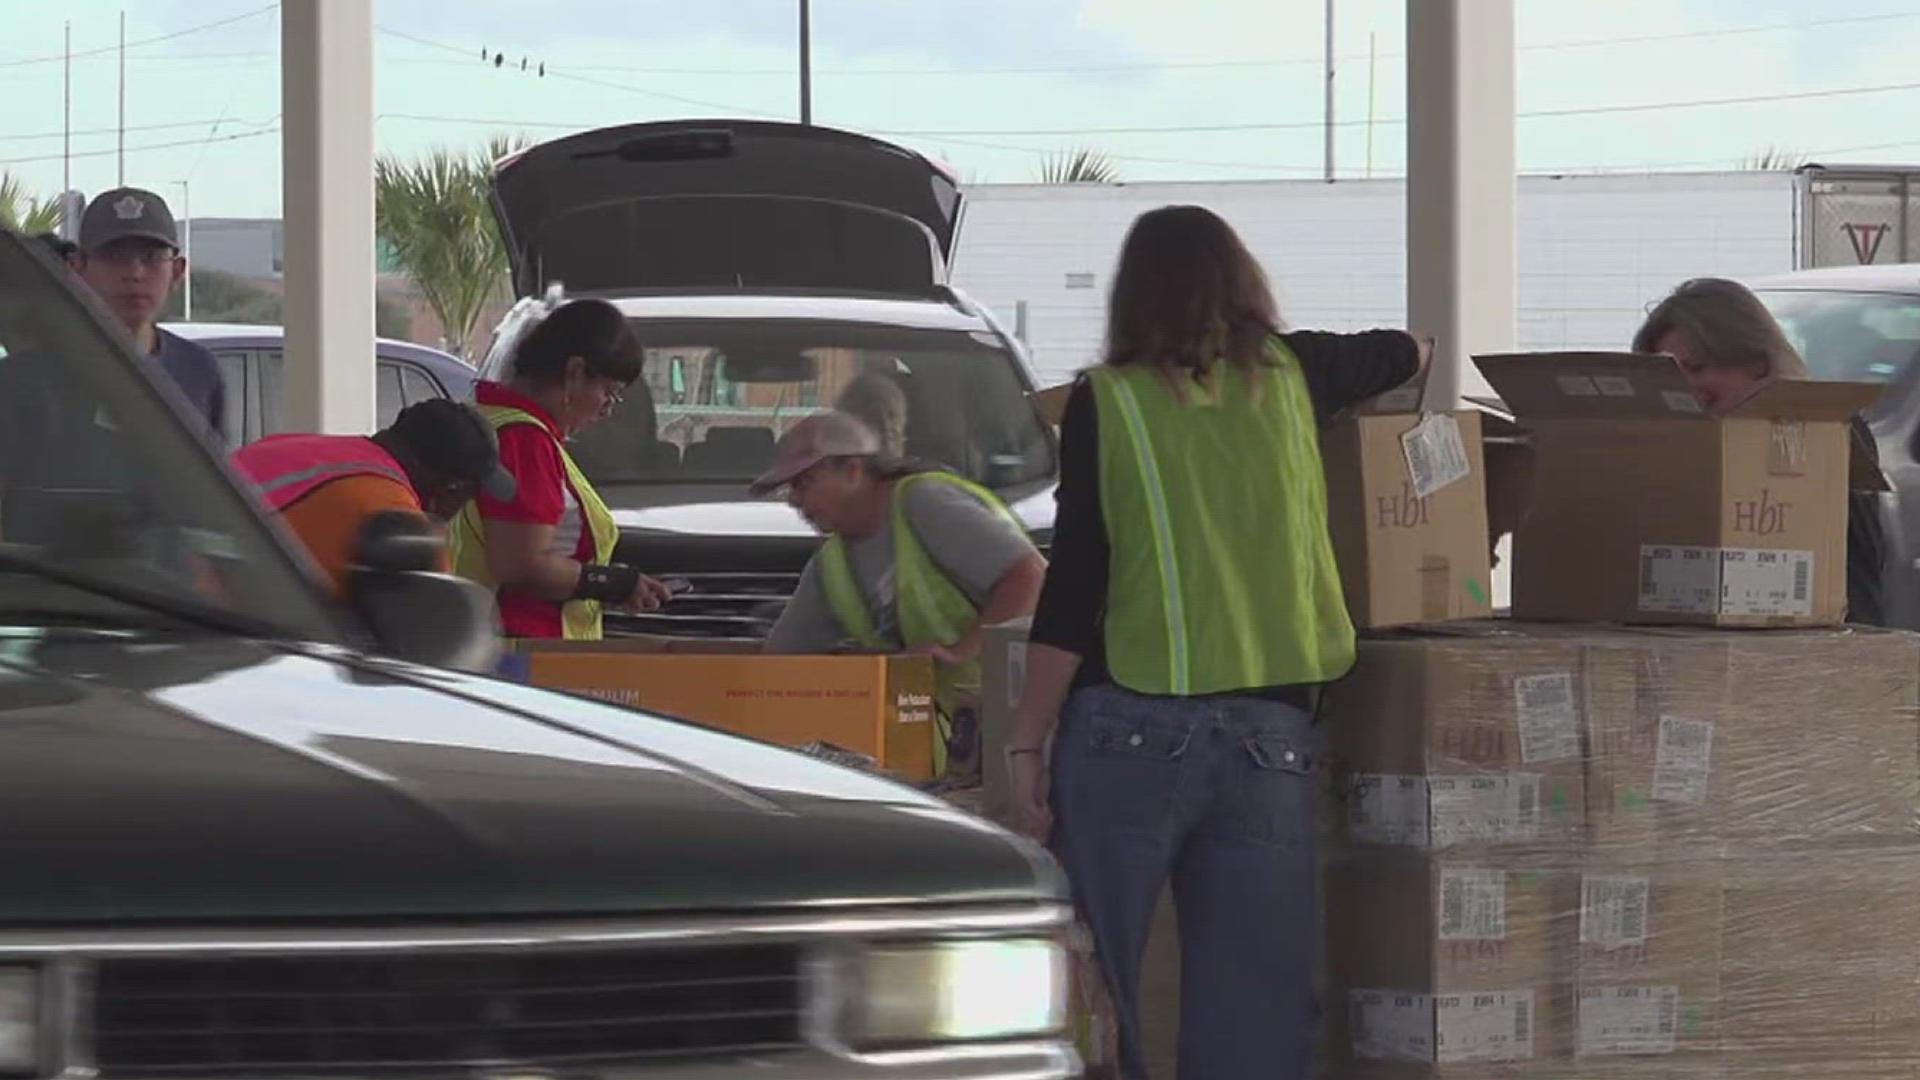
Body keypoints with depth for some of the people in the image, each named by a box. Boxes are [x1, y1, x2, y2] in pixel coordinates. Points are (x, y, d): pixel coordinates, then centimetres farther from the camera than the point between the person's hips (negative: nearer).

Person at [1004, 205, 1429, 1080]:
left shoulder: (1106, 402, -1)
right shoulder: (1288, 377, 8)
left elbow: (1072, 590, -5)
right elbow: (1406, 353, 30)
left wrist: (1026, 741, 0)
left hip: (1129, 733, -2)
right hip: (1268, 731, 3)